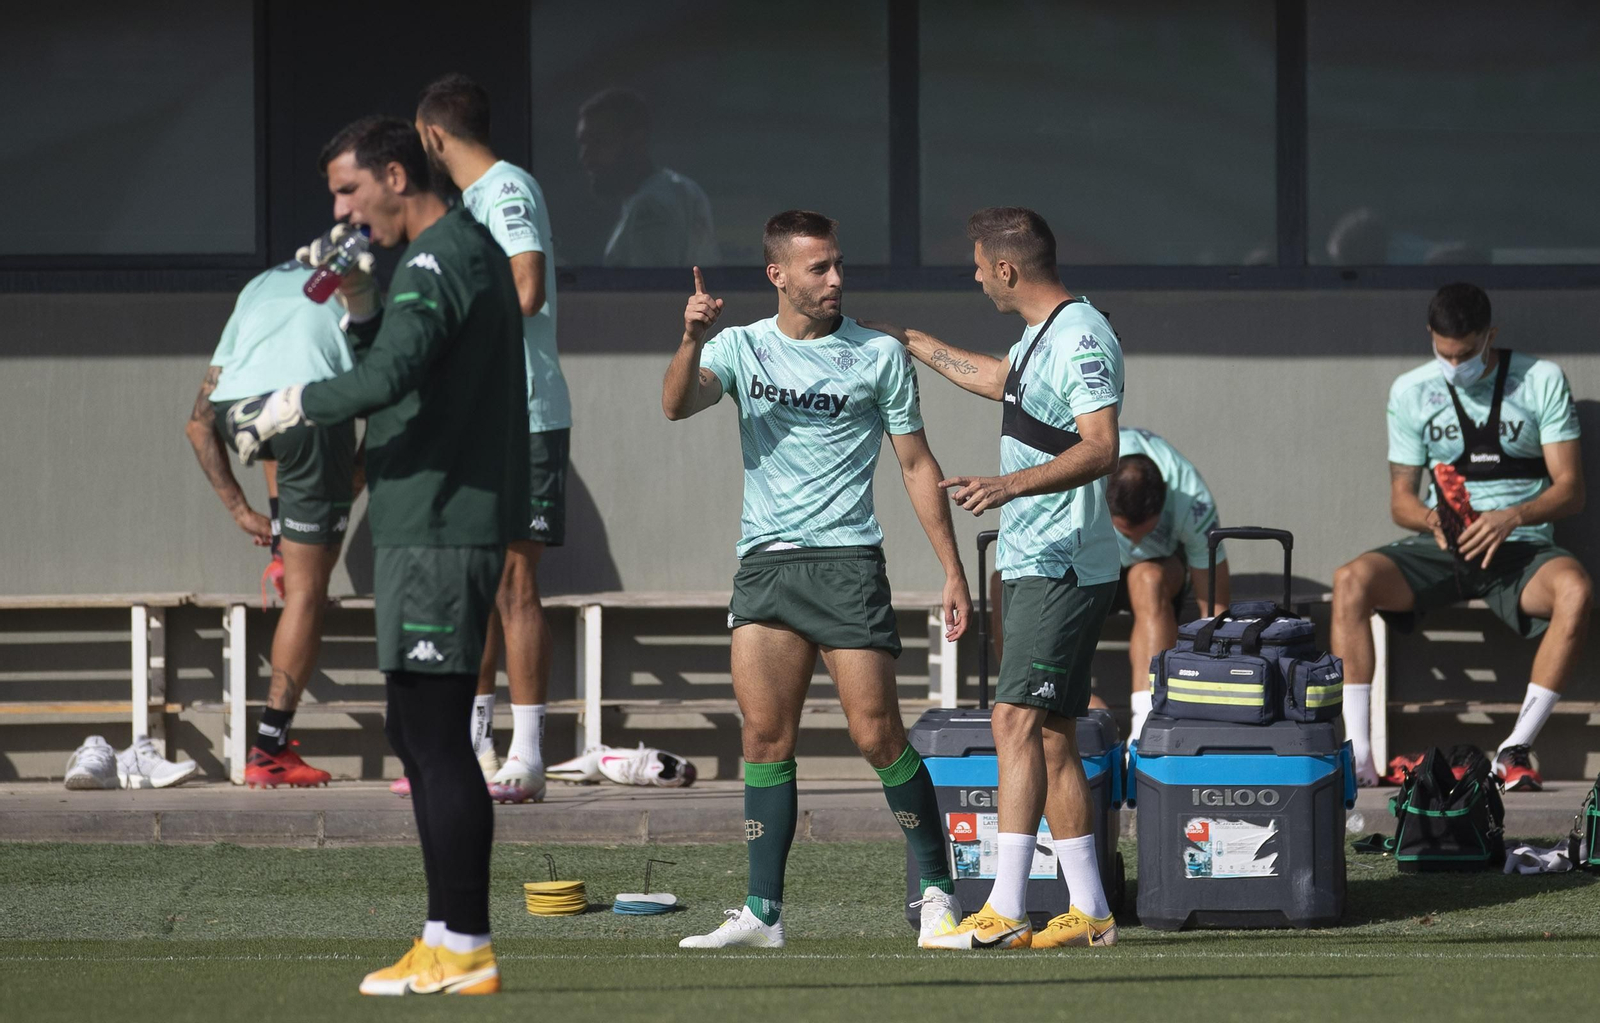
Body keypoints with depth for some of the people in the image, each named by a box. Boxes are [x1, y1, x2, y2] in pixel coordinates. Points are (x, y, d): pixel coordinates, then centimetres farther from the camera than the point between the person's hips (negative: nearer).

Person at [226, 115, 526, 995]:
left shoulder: (438, 259, -13)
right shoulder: (470, 249, 19)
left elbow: (388, 378, -26)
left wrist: (284, 407, -14)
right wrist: (356, 304, 11)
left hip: (438, 533, -11)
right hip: (437, 526, 11)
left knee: (435, 735, -9)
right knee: (420, 733, 13)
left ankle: (465, 949, -9)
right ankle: (445, 939, 16)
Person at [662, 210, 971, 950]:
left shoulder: (879, 356, 3)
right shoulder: (742, 348, 8)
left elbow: (917, 464, 7)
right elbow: (677, 405, -9)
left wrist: (953, 571, 3)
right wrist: (691, 339, -29)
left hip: (847, 559, -2)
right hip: (764, 562, 2)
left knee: (877, 734, -7)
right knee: (765, 736, -1)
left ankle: (936, 891, 6)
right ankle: (763, 912, 1)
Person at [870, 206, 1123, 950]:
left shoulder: (1083, 336, -16)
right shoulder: (1040, 335, 16)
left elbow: (1100, 449, -27)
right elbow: (996, 380, 39)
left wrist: (1010, 484, -38)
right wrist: (909, 342, 46)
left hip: (1062, 568, -10)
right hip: (1033, 563, 10)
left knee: (1018, 721, -15)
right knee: (1051, 736, 9)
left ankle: (1004, 912, -20)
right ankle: (1088, 912, 12)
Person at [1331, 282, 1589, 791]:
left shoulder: (1541, 381, 0)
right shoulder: (1411, 392, 6)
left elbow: (1570, 489, -3)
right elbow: (1400, 500, 9)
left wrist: (1514, 516, -23)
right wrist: (1432, 519, -16)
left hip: (1521, 547, -2)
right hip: (1442, 546, 2)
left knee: (1575, 591, -37)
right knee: (1351, 581, -28)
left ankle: (1516, 749, -31)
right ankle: (1358, 755, -31)